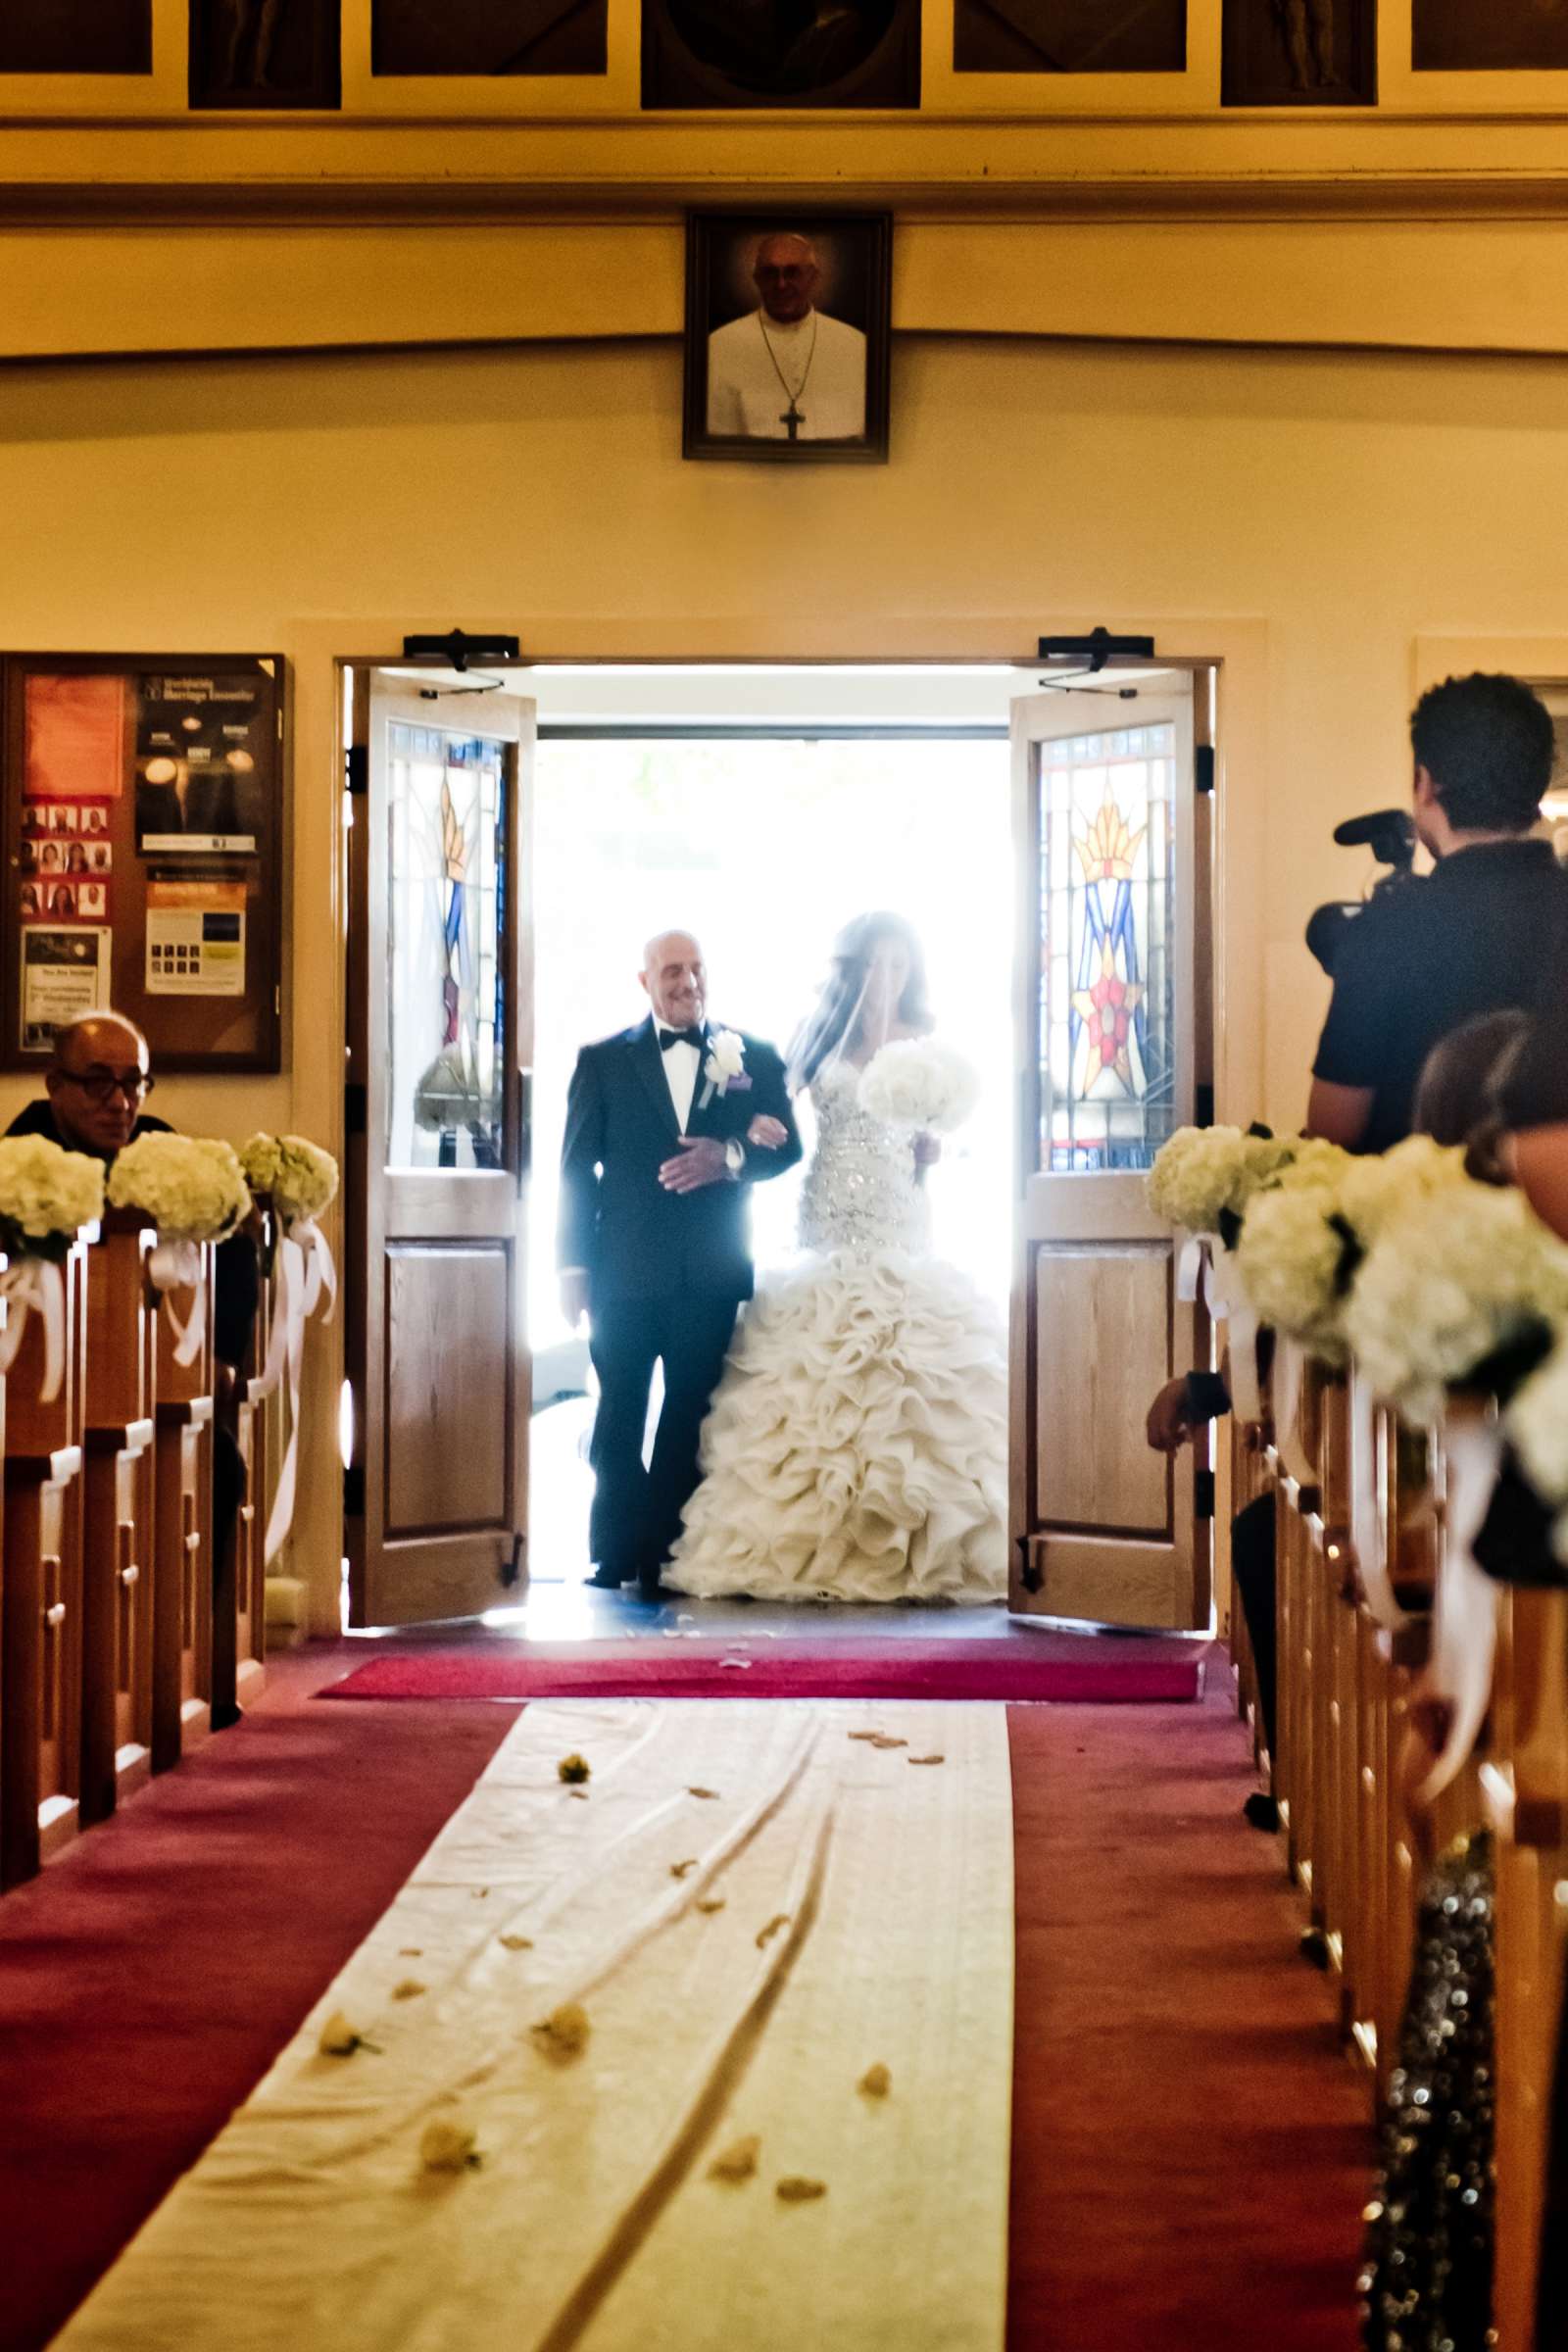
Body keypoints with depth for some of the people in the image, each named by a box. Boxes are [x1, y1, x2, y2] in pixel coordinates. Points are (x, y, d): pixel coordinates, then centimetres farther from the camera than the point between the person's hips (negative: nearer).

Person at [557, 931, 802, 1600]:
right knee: (618, 1419, 2)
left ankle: (670, 1556, 12)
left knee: (690, 1420, 5)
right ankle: (616, 1552, 10)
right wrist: (574, 1266, -3)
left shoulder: (755, 1058, 8)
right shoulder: (603, 1060, 6)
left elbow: (786, 1145, 2)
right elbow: (577, 1167, 4)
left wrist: (730, 1157, -19)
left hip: (712, 1273, 1)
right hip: (624, 1269, -1)